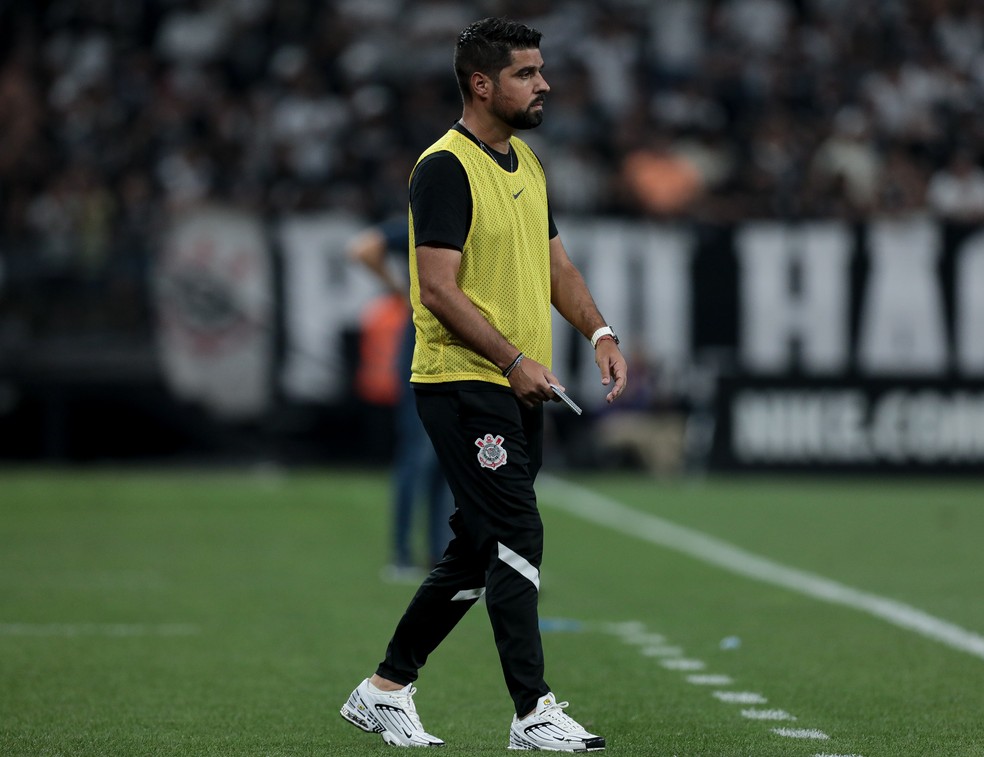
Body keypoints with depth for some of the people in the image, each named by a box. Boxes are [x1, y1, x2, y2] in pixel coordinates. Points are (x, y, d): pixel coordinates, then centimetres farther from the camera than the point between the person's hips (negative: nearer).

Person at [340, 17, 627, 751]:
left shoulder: (528, 165, 15)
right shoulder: (446, 167, -13)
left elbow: (555, 263, 20)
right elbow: (439, 289, -18)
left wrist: (600, 333, 4)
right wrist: (515, 360, -22)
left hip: (519, 390, 9)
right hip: (463, 386, -9)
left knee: (477, 552, 12)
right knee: (518, 539, -12)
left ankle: (385, 691, 22)